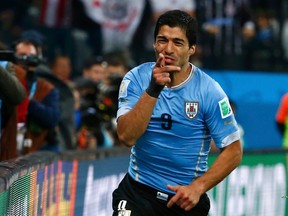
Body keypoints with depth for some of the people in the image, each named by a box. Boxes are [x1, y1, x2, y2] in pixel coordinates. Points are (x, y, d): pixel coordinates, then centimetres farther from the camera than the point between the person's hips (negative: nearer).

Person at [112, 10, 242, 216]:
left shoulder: (209, 90, -8)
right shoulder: (136, 79, -6)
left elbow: (233, 151, -6)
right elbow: (127, 137, -18)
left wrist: (198, 187, -17)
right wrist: (153, 89, -27)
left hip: (186, 198, 0)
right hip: (139, 190, 0)